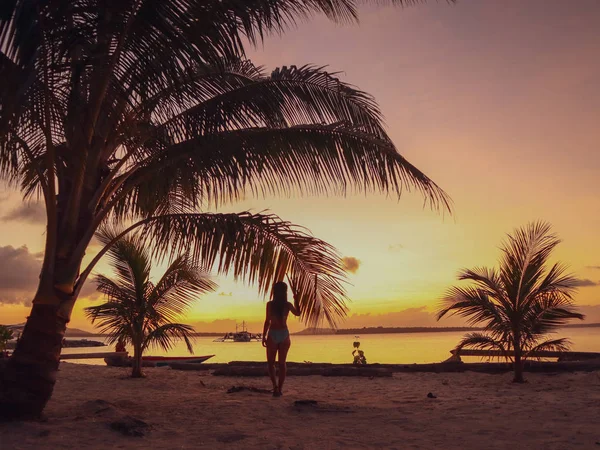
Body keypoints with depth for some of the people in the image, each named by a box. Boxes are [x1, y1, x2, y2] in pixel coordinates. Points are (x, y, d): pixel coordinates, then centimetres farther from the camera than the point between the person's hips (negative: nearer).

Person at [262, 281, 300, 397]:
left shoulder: (270, 304, -8)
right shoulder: (288, 305, -3)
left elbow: (267, 321, -9)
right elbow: (297, 313, 15)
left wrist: (264, 336, -1)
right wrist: (296, 299, 21)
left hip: (273, 335, -2)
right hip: (284, 334, 2)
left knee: (271, 362, 11)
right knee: (282, 363, 11)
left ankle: (275, 385, -4)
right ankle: (280, 388, 11)